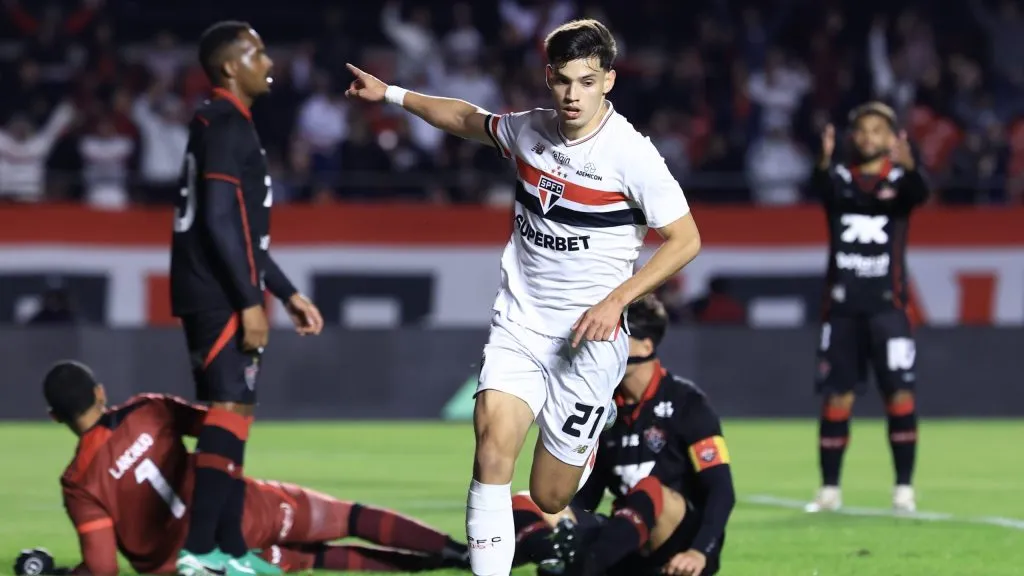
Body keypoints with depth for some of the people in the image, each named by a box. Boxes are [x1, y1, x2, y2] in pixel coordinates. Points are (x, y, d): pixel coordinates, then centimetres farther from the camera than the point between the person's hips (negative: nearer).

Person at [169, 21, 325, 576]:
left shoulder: (224, 124, 21)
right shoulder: (226, 124, -11)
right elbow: (219, 220, -20)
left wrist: (287, 292, 26)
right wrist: (250, 301, -20)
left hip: (207, 295, 11)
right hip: (221, 295, -11)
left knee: (230, 412, 12)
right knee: (232, 407, -15)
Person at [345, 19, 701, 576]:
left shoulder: (631, 153, -14)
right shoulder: (530, 129, 2)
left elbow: (685, 239, -9)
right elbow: (469, 119, 24)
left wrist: (615, 300, -17)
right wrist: (391, 93, 26)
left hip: (586, 338, -3)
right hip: (519, 322, 3)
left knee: (549, 496, 1)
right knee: (494, 439, -22)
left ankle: (588, 448, 37)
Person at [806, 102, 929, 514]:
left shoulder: (899, 179, 2)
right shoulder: (840, 178, 6)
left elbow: (919, 194, -21)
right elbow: (819, 189, -17)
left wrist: (908, 167, -44)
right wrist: (824, 162, -40)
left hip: (886, 304, -2)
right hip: (842, 305, 2)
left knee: (900, 393, -9)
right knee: (836, 397, 4)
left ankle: (904, 488, -4)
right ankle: (829, 489, 11)